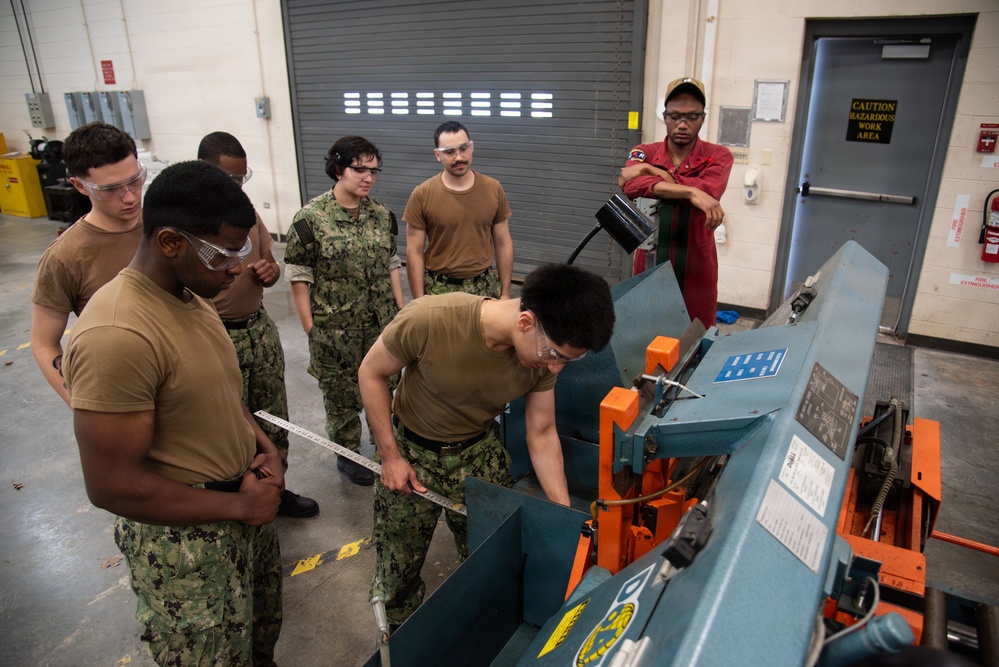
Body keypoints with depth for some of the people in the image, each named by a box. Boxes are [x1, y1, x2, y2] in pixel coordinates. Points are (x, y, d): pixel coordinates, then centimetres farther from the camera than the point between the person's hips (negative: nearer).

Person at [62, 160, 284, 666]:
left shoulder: (191, 293, 0)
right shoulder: (116, 336, -30)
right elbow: (112, 486, -26)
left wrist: (264, 446, -2)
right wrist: (239, 505, -18)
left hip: (244, 505, 8)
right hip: (184, 540, -8)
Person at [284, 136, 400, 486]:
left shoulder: (382, 214, 2)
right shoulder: (311, 218, -13)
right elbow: (299, 277, -10)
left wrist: (399, 310, 9)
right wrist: (311, 329, -11)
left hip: (381, 324, 4)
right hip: (336, 329, -4)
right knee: (343, 396, 12)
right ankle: (347, 454, 34)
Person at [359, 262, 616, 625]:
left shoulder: (544, 354, -20)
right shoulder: (428, 320, -34)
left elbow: (542, 435, -8)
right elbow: (371, 373, -16)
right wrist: (390, 455, -15)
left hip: (479, 453, 3)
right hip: (410, 453, -2)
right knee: (397, 573, 11)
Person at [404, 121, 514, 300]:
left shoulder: (493, 189, -1)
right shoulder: (422, 194, -8)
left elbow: (503, 243, 4)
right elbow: (414, 252, -6)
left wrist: (505, 292, 3)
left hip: (485, 286, 2)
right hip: (439, 289, -2)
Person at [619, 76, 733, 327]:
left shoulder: (718, 156, 0)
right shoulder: (644, 153, 2)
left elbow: (708, 191, -23)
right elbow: (630, 185, -22)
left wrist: (650, 170, -18)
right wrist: (691, 192, -32)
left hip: (696, 269, -1)